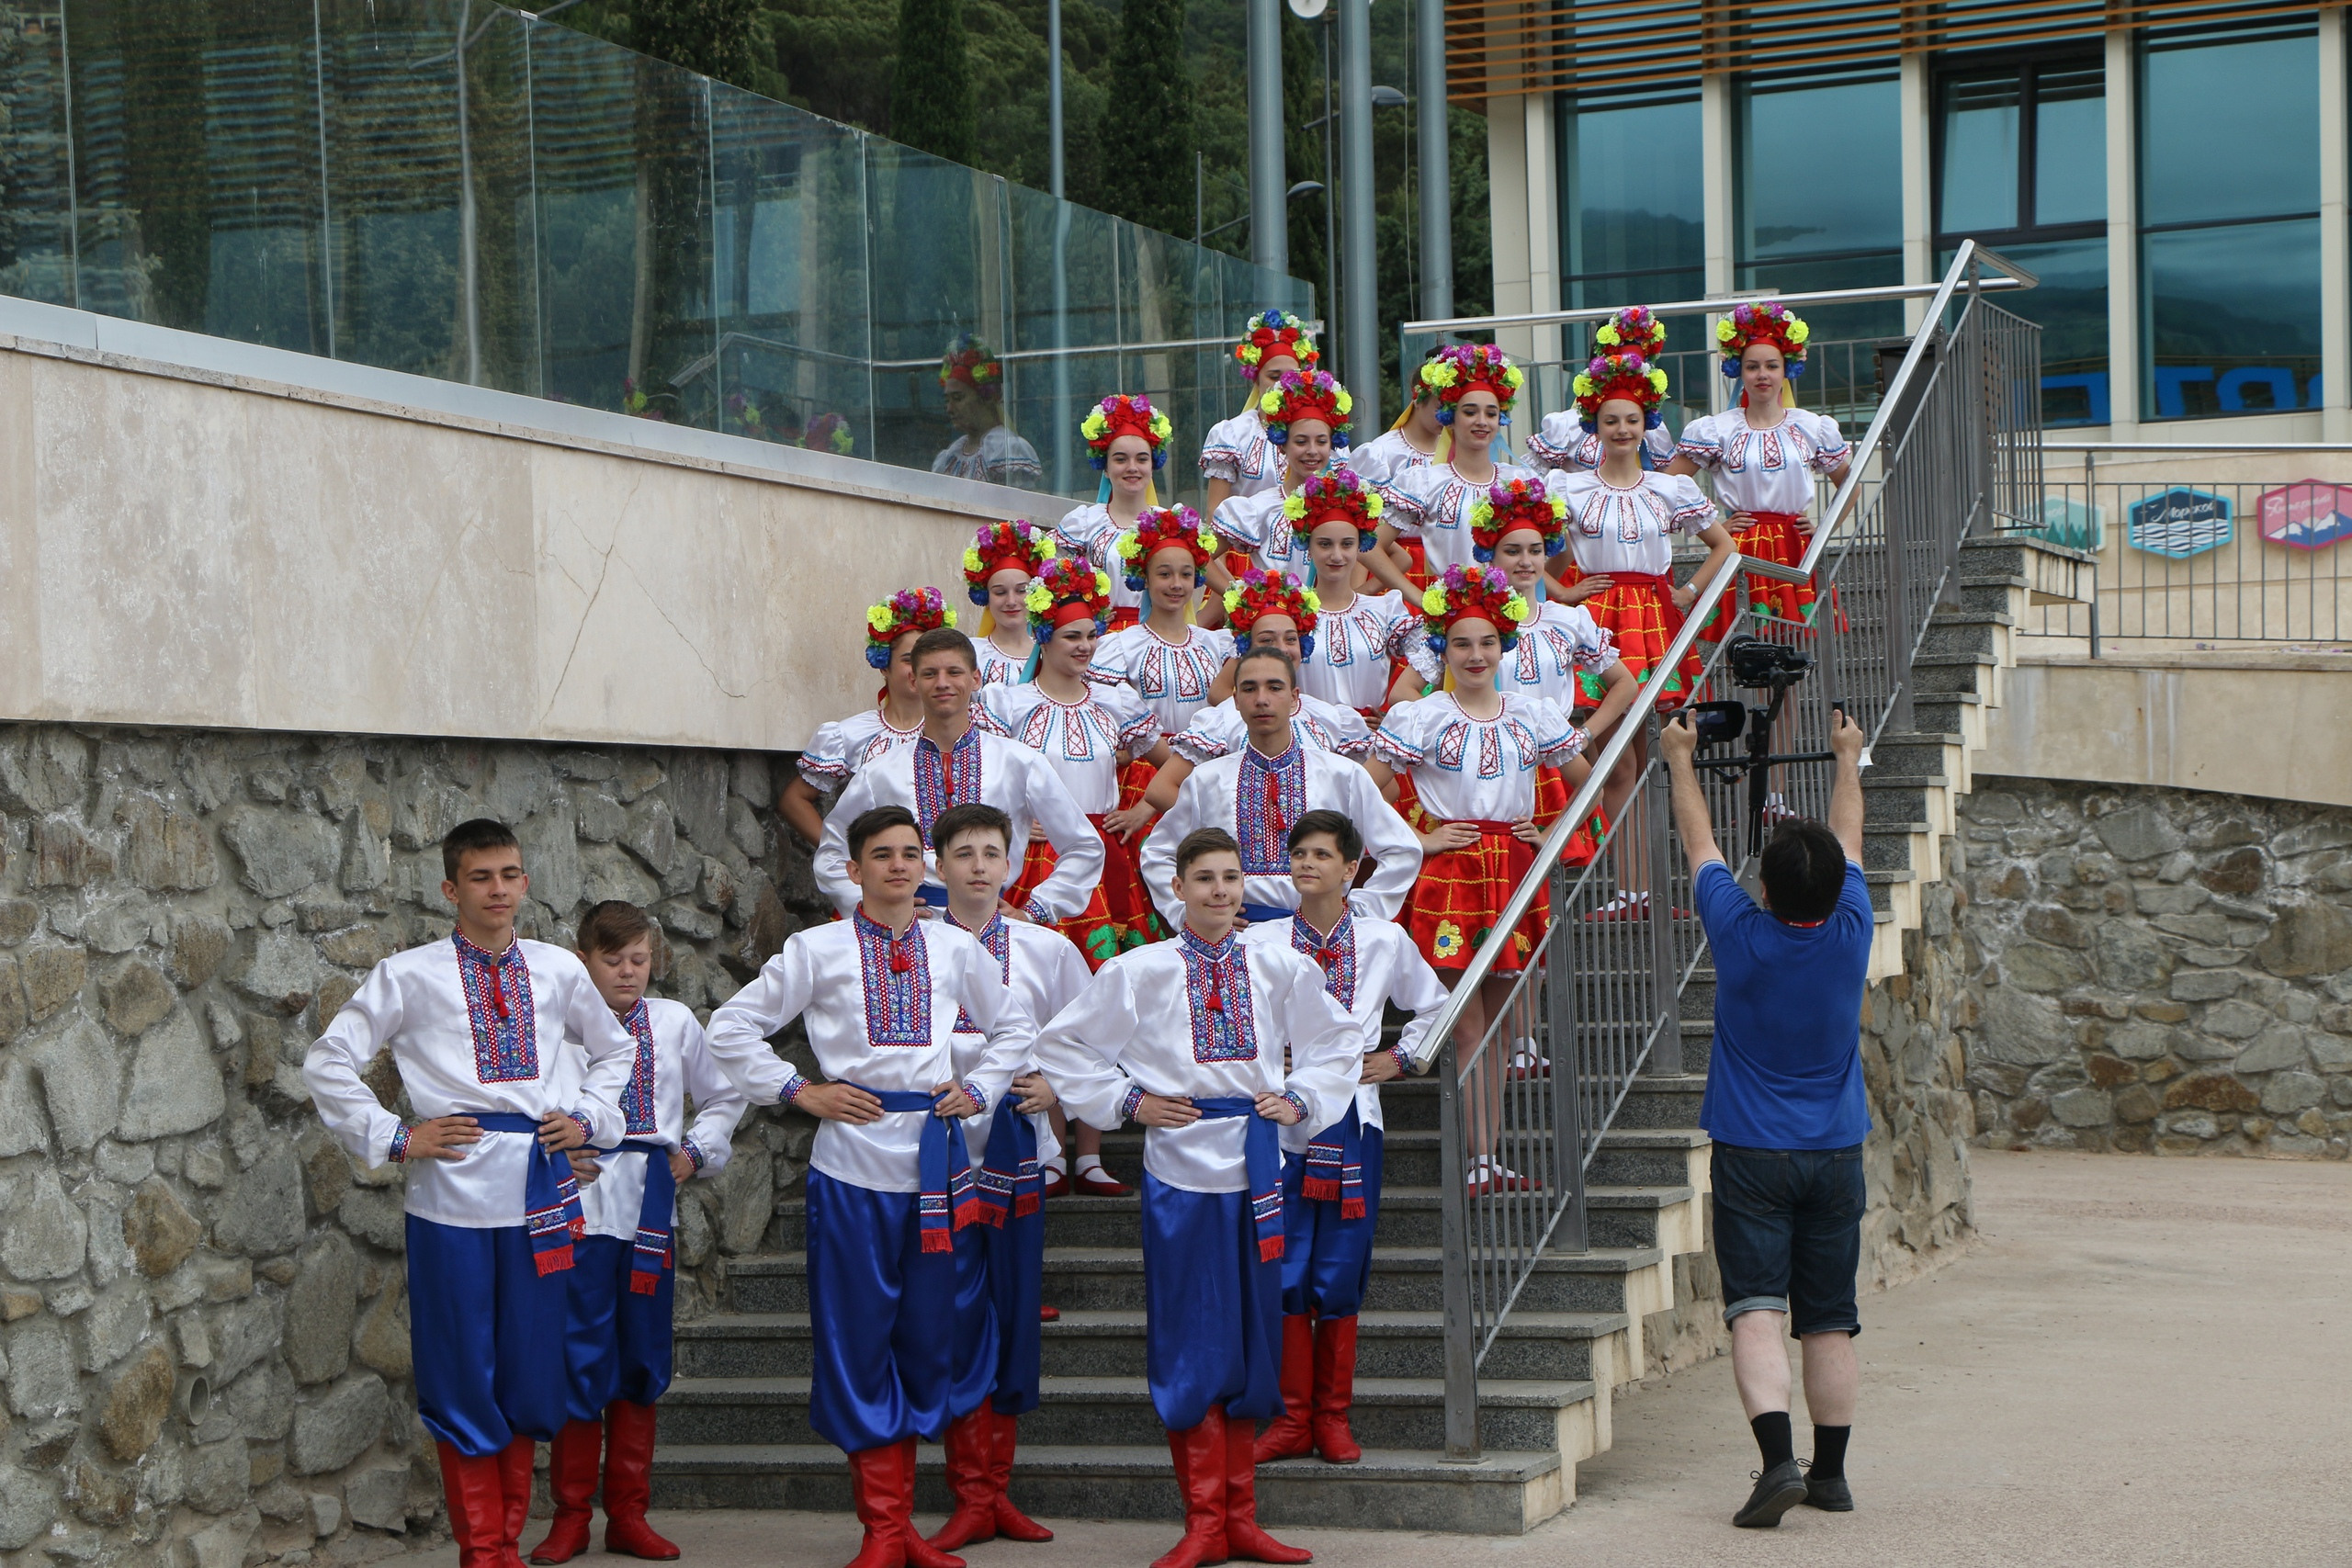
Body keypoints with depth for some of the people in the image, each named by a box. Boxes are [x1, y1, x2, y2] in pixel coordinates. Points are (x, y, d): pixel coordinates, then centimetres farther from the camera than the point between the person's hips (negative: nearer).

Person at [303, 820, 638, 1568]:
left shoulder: (558, 969, 10)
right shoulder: (410, 975, 1)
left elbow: (614, 1049, 26)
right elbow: (328, 1062, 1)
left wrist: (589, 1119, 11)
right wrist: (394, 1138, -4)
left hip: (540, 1188, 3)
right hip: (453, 1190, -3)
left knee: (531, 1366, 7)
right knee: (463, 1373, 1)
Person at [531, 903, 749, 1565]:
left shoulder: (675, 1021, 10)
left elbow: (724, 1098, 22)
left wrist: (697, 1152, 8)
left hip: (651, 1208, 4)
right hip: (583, 1205, -3)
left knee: (641, 1360, 7)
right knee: (580, 1356, -4)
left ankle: (628, 1515, 15)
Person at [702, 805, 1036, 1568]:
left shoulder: (954, 948, 10)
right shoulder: (818, 949, 2)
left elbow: (1015, 1027, 24)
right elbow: (732, 1027, 4)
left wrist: (979, 1088, 10)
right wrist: (799, 1091, -3)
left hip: (936, 1154, 3)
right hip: (853, 1159, -3)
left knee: (929, 1334, 6)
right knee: (858, 1339, -1)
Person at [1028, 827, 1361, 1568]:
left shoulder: (1282, 970, 6)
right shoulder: (1136, 973, 0)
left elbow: (1336, 1043, 20)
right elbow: (1063, 1044, 7)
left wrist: (1299, 1098, 5)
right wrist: (1128, 1100, -2)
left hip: (1257, 1166, 2)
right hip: (1179, 1168, -2)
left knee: (1250, 1338, 6)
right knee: (1191, 1342, -2)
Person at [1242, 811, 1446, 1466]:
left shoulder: (1386, 941, 6)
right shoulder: (1258, 943, 3)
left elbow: (1433, 1006, 21)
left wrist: (1399, 1058, 9)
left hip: (1353, 1119, 0)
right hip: (1278, 1117, 0)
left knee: (1341, 1275, 2)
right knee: (1285, 1272, -1)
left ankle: (1333, 1418, 11)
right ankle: (1292, 1418, 8)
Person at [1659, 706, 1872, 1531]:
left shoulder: (1741, 935, -12)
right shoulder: (1851, 931, -6)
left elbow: (1699, 841, 4)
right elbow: (1848, 836, 12)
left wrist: (1681, 758, 19)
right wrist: (1847, 757, 29)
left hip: (1752, 1154, -3)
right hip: (1835, 1153, 3)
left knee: (1757, 1313, -9)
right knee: (1829, 1320, 9)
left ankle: (1778, 1459, -24)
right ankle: (1830, 1472, 14)